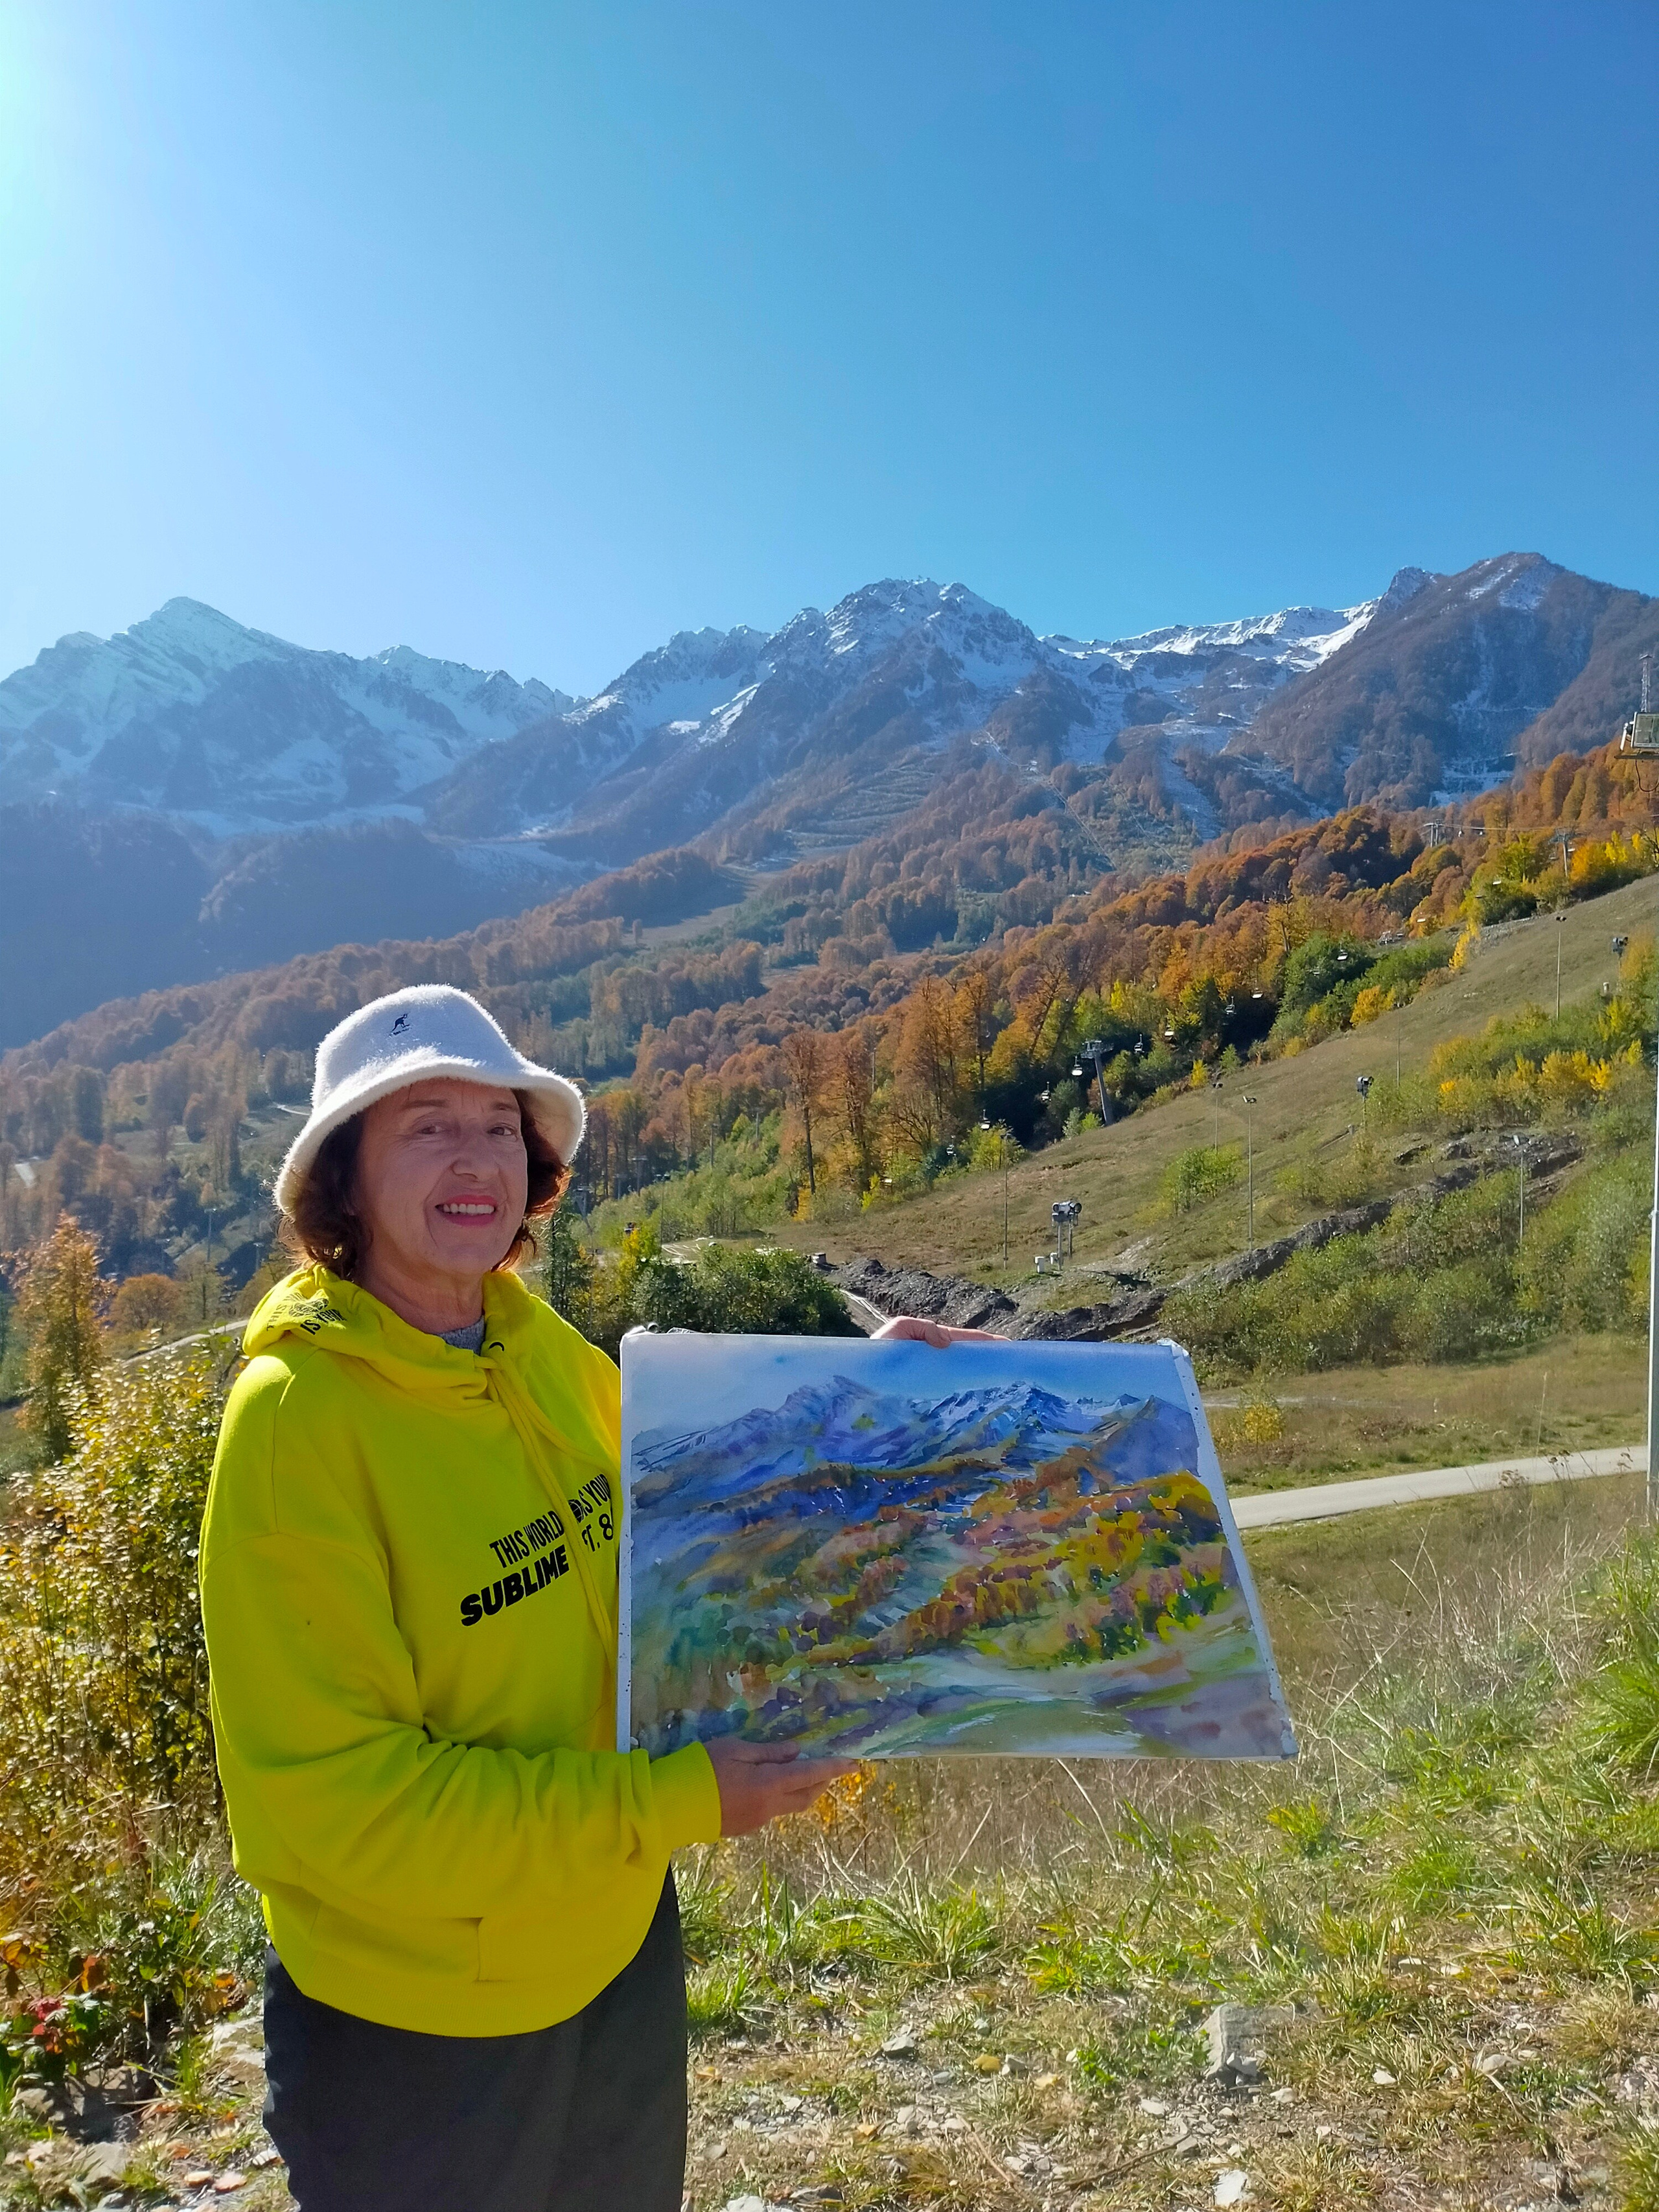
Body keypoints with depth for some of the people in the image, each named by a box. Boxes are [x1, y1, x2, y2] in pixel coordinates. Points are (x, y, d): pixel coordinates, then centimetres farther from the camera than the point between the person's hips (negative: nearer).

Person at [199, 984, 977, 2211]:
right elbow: (337, 1799, -24)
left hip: (619, 1938, 6)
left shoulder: (544, 1348, -7)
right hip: (419, 2022, -6)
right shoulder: (299, 1415, -25)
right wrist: (671, 1803, -24)